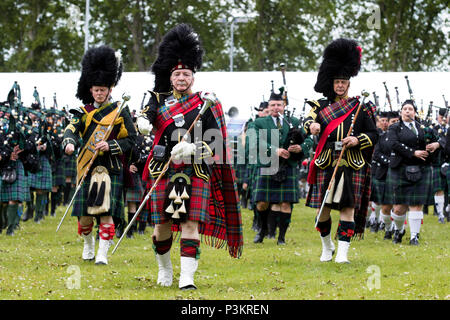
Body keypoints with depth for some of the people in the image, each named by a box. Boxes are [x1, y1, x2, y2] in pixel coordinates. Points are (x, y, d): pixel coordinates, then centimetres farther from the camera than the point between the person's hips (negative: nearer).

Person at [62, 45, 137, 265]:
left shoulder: (120, 112, 3)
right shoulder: (84, 112, 10)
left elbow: (131, 139, 2)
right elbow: (71, 130, -4)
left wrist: (111, 146, -15)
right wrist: (69, 143, -28)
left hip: (111, 168, -2)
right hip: (87, 167, 2)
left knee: (106, 212, -10)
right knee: (84, 215, 3)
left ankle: (102, 253, -5)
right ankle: (88, 243, 30)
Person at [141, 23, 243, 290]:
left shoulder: (206, 105, 5)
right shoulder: (160, 101, 11)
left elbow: (216, 143, -1)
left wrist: (193, 148, -16)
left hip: (196, 173, -2)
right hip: (164, 173, 2)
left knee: (191, 224, -8)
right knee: (162, 225, 4)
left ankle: (187, 278, -10)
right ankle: (165, 269, 27)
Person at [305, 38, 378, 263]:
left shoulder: (360, 108, 8)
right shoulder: (323, 106, 11)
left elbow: (373, 135, 9)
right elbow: (309, 119, -3)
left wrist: (357, 140, -10)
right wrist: (312, 125, -27)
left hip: (352, 166, -1)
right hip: (326, 165, 1)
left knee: (348, 208, -7)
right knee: (323, 209, 3)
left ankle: (343, 252, -9)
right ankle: (327, 247, 25)